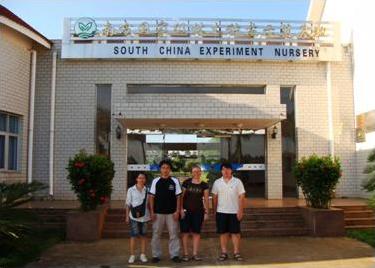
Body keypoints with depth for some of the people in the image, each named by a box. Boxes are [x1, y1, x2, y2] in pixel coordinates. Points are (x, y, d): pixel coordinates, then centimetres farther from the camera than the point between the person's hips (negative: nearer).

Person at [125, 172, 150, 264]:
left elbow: (148, 203, 9)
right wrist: (127, 216, 0)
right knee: (133, 235, -1)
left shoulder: (147, 190, 5)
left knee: (143, 235, 7)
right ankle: (132, 255, 6)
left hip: (144, 216, 2)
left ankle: (143, 255, 15)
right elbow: (128, 204, 3)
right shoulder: (131, 190, 1)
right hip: (134, 216, -1)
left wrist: (151, 214, 3)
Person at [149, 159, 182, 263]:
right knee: (156, 234, 7)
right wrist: (152, 212, -3)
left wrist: (177, 211, -5)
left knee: (173, 234, 4)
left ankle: (175, 255, 14)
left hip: (171, 213, 0)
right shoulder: (155, 181, 1)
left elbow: (178, 197, 1)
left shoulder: (175, 181, 0)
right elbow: (152, 197, 3)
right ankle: (156, 255, 18)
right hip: (158, 213, 1)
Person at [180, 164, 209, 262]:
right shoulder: (186, 183, 0)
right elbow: (181, 196, 1)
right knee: (185, 232, 1)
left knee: (196, 232, 4)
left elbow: (206, 199, 6)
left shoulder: (204, 185, 4)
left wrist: (206, 212, 2)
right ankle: (185, 254, 9)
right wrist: (181, 209, -6)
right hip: (186, 211, -1)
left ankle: (195, 254, 13)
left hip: (198, 211, 1)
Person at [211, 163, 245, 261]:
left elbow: (241, 197, -4)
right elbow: (215, 197, 9)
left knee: (236, 232, 3)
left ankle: (236, 252, 11)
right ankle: (224, 252, 15)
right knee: (223, 232, 7)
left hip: (234, 211, -2)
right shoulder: (217, 182, 4)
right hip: (221, 212, 2)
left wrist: (240, 211, -10)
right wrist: (214, 210, 8)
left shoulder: (237, 181, -2)